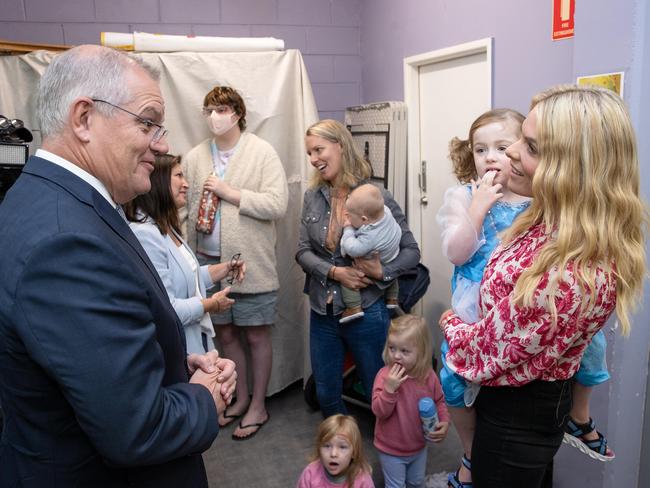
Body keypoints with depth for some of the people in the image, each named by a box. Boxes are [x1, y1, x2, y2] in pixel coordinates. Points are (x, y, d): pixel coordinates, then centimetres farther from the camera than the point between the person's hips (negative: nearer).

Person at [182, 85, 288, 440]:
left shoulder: (262, 153, -6)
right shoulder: (194, 158, 6)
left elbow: (278, 204, -15)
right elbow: (186, 210, 8)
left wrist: (230, 192, -17)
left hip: (251, 263, -4)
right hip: (209, 262, 4)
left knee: (256, 335, 7)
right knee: (225, 333, 15)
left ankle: (258, 406, 26)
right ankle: (241, 398, 35)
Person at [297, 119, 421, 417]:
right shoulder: (313, 197, 2)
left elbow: (411, 251, -8)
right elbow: (303, 252, -1)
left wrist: (381, 272, -25)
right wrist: (335, 273, -17)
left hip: (366, 312, -4)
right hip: (322, 312, 4)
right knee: (326, 396, 17)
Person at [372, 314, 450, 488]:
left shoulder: (428, 376, -14)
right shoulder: (385, 375, -24)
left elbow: (439, 402, 3)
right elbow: (379, 411, -25)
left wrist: (444, 422, -13)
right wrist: (389, 388, -38)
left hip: (419, 446, 4)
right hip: (391, 450, -4)